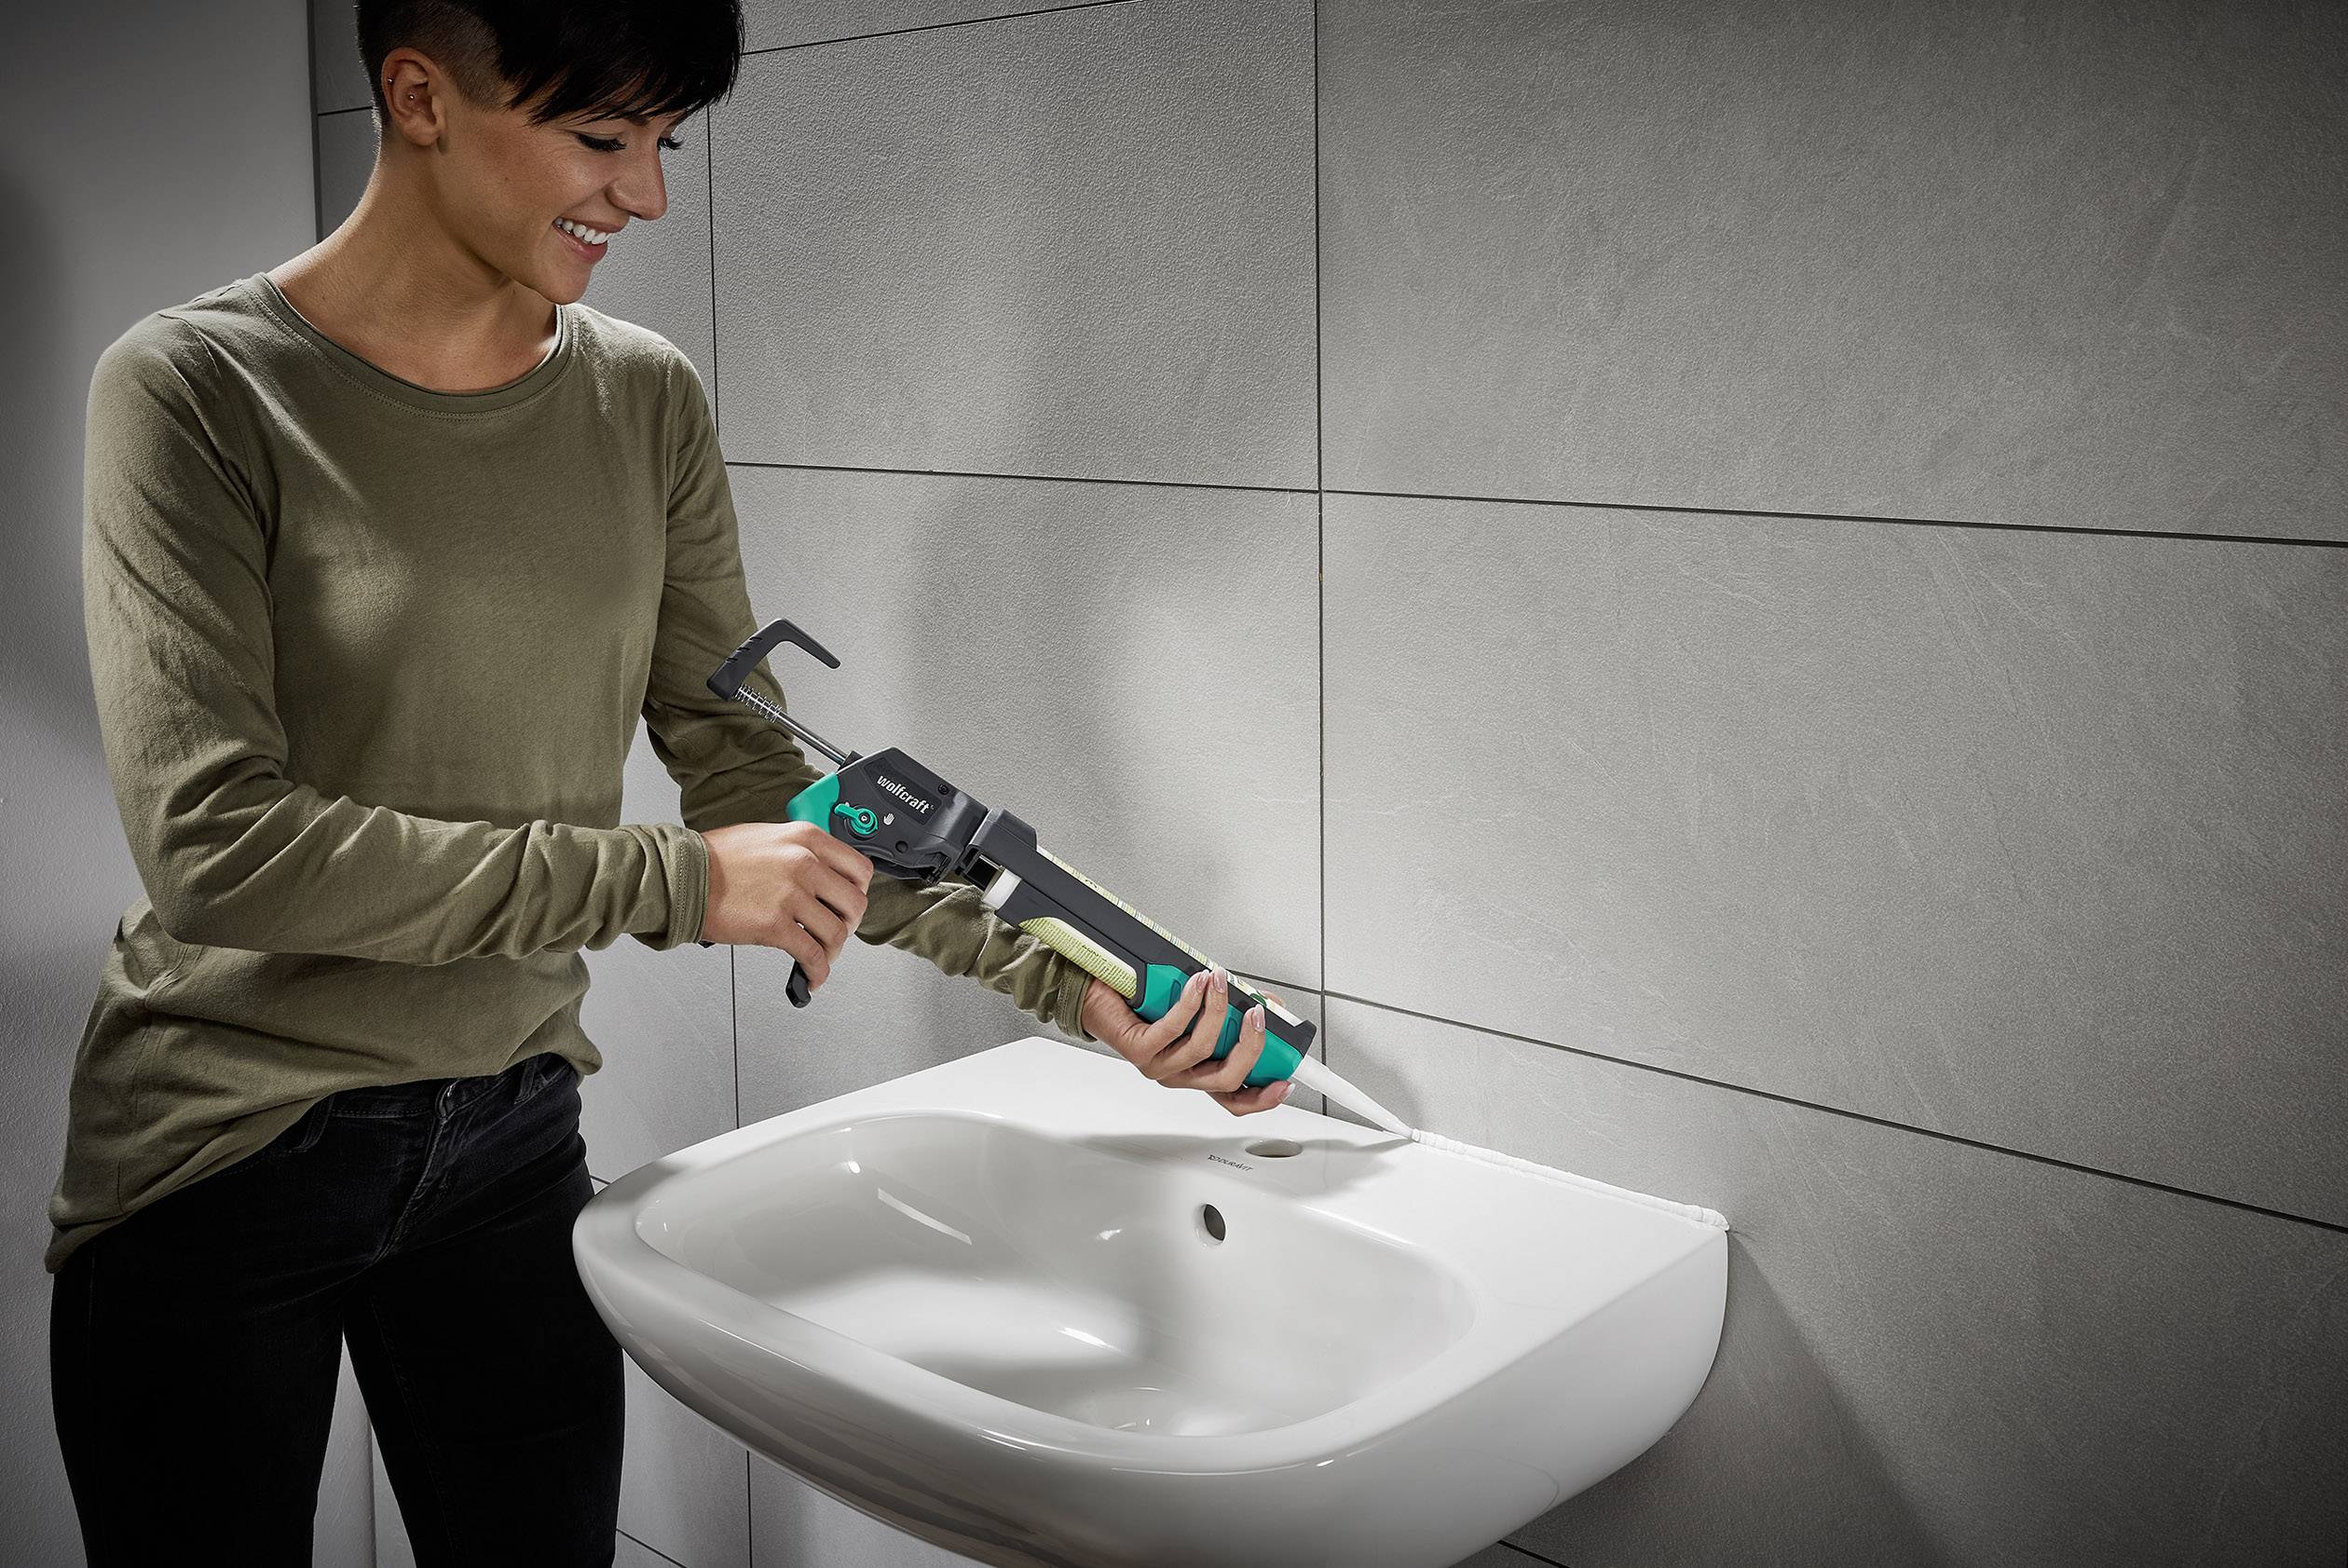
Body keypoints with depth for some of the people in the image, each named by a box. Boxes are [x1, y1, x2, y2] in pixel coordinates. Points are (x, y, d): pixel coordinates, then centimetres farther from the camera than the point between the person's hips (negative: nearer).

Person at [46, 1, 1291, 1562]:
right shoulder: (196, 393, -15)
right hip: (222, 1156, -3)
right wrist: (673, 881, -24)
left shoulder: (646, 401, 0)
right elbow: (213, 845, -22)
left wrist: (1074, 978, -10)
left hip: (510, 1137, 4)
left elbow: (754, 772, 0)